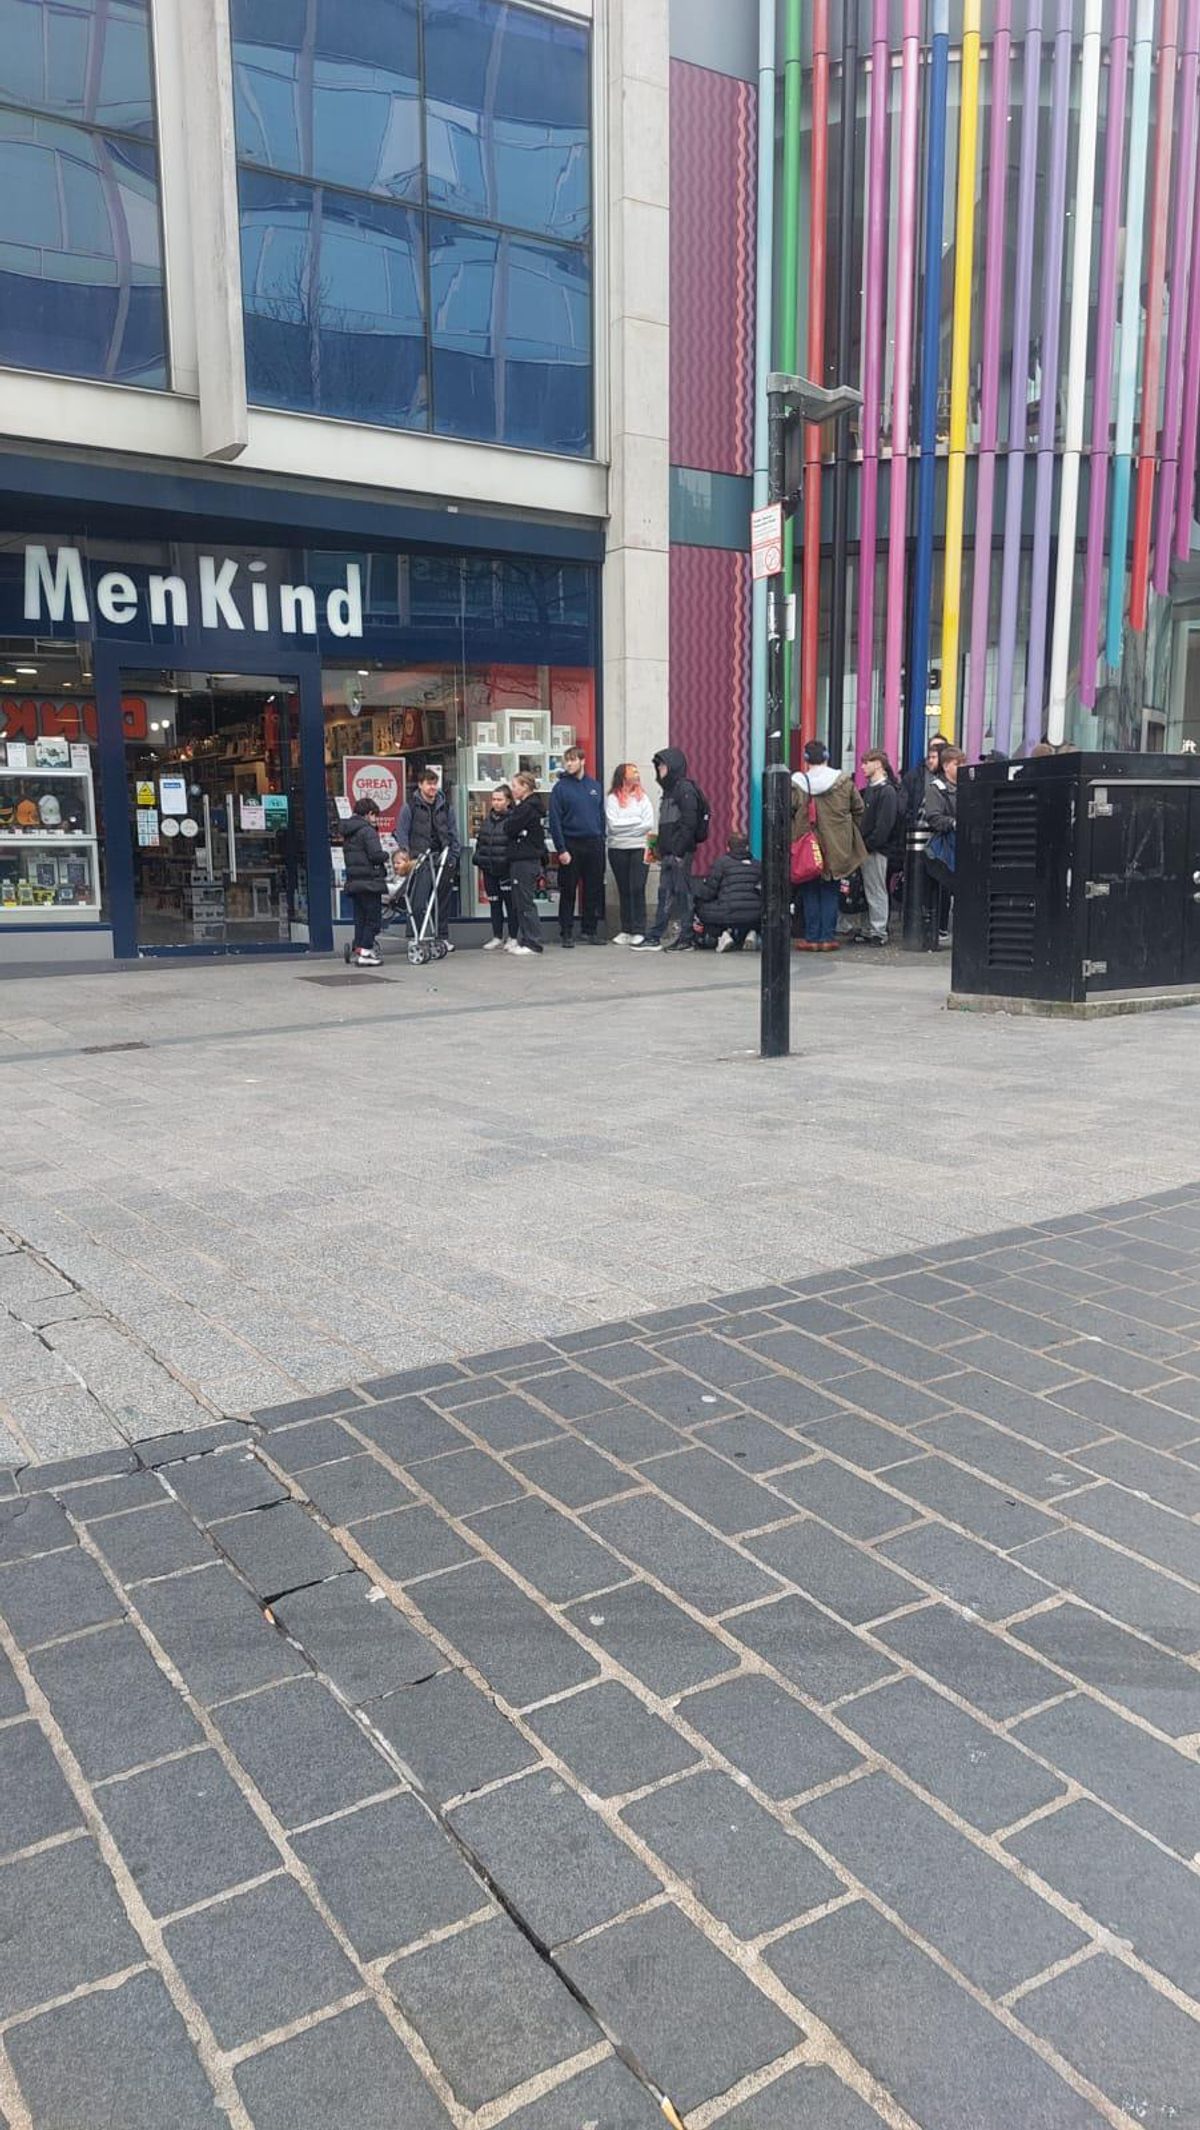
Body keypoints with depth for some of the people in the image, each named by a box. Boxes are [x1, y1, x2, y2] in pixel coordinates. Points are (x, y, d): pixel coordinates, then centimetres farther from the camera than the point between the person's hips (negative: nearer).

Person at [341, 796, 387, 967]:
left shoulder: (347, 832, 15)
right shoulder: (368, 830, -11)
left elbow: (349, 856, 15)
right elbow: (376, 855, -20)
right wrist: (386, 857, 2)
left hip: (353, 881, 8)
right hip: (370, 881, -8)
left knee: (360, 918, 14)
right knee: (373, 918, -2)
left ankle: (357, 950, 13)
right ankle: (365, 952, -6)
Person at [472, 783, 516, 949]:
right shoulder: (487, 820, 13)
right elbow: (480, 841, 20)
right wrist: (478, 858, 10)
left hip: (506, 868, -7)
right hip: (489, 869, 7)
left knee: (510, 903, 2)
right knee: (494, 903, 12)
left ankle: (513, 937, 10)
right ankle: (497, 937, 21)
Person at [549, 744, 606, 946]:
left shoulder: (594, 786, 10)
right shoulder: (561, 788, -3)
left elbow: (601, 815, 14)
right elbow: (555, 821, -8)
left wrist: (601, 841, 6)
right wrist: (561, 849, -14)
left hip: (594, 845, 4)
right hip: (571, 846, -4)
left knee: (593, 890, 7)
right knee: (568, 892, 1)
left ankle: (590, 930, 16)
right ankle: (566, 932, 7)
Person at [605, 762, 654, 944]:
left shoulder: (642, 797, 7)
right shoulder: (612, 799, 2)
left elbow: (649, 824, -2)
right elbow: (613, 824, -9)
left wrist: (624, 827, -6)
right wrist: (637, 821, -4)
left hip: (639, 848, 0)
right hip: (617, 849, 0)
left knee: (637, 889, -7)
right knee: (624, 890, 7)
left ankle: (639, 931, -5)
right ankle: (626, 930, 13)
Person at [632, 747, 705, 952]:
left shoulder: (685, 789, -9)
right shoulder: (668, 790, 19)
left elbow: (689, 822, -17)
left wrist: (679, 852, -21)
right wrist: (661, 851, 15)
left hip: (681, 852, -9)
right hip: (668, 853, 9)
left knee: (682, 893, -3)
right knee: (665, 894, 8)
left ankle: (686, 938, 4)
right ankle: (654, 938, 8)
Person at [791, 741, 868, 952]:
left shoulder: (797, 784, -8)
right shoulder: (844, 781, -2)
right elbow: (859, 810, 5)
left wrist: (793, 839, 7)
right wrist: (847, 832, 19)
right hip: (835, 849, 1)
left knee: (810, 893, 9)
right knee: (829, 893, 10)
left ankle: (811, 938, 10)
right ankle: (827, 937, 9)